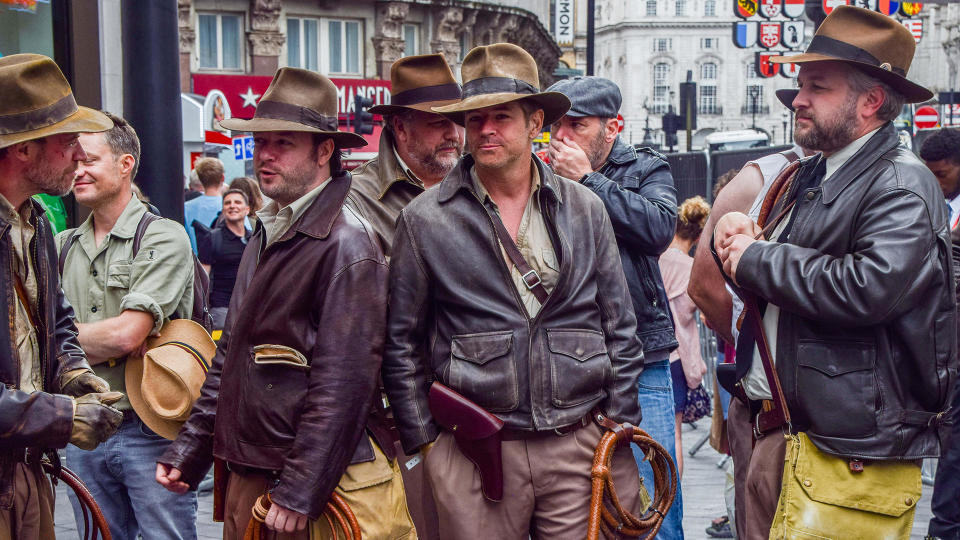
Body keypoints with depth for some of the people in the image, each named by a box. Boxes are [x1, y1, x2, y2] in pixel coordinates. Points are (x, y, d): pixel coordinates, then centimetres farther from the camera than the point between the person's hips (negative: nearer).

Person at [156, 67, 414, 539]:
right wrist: (188, 449, 14)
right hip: (246, 480, 8)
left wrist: (300, 493, -20)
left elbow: (342, 385, -20)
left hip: (317, 485, -8)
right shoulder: (265, 237, 12)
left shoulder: (346, 245, -15)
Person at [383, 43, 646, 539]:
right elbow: (401, 344, 4)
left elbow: (620, 330, 10)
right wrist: (424, 440, 2)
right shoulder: (424, 220, -1)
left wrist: (621, 429, 6)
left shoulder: (584, 210, 6)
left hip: (581, 443, 2)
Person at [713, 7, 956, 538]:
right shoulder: (805, 177, 16)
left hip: (844, 442, -8)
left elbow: (871, 287, -28)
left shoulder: (903, 185, -11)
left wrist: (756, 259, -16)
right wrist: (734, 231, -1)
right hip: (767, 427, 8)